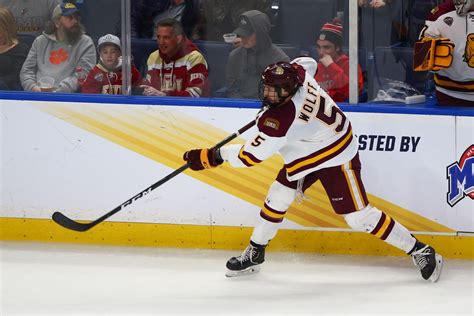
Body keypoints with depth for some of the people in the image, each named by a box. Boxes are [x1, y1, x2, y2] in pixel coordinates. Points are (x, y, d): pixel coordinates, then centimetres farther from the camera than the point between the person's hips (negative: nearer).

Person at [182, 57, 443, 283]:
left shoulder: (280, 120, -37)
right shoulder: (297, 72, -16)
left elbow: (250, 156, -29)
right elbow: (308, 62, 11)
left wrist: (213, 156, -16)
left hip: (337, 159, -9)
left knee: (359, 216, -6)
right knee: (277, 198, 9)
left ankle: (421, 252, 4)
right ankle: (254, 254, 25)